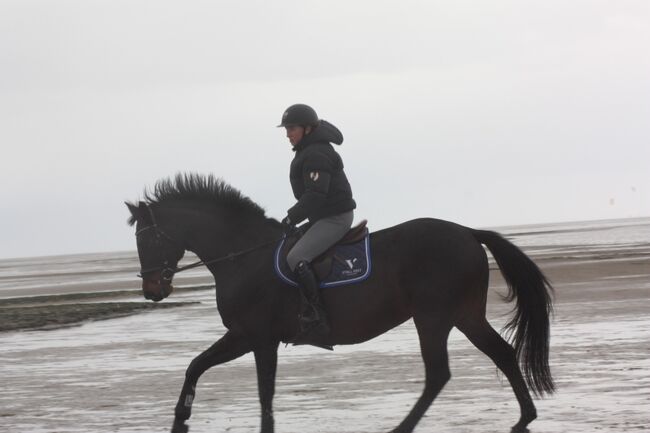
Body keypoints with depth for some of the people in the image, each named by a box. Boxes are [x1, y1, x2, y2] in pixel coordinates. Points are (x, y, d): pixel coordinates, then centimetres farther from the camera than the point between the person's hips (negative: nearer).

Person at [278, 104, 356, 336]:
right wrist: (294, 216, 16)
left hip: (335, 218, -11)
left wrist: (292, 217, -20)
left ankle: (316, 315, -22)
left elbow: (315, 195, -25)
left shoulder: (316, 155, -18)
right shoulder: (307, 151, 15)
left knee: (296, 258, -21)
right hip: (323, 216, 11)